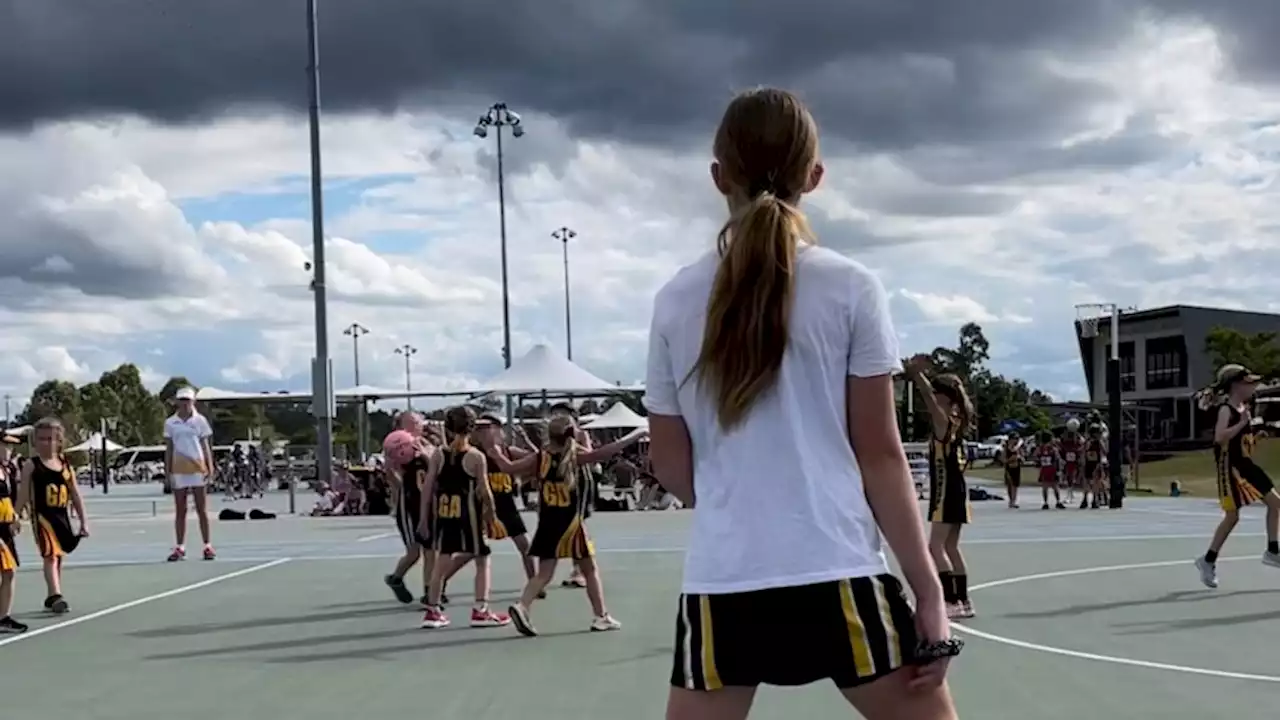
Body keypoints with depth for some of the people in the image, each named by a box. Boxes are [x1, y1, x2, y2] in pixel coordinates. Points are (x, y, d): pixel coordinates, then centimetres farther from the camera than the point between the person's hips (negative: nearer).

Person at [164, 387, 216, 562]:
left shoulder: (200, 420, 4)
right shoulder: (170, 423, 6)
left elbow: (205, 445, 5)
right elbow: (168, 449, 8)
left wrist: (210, 467, -4)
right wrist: (167, 471, 3)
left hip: (198, 468, -1)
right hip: (178, 470, 1)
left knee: (202, 509, 1)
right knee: (180, 511, 4)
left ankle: (207, 547, 5)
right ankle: (180, 548, 7)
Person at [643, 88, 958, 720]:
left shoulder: (677, 299, 4)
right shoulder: (850, 289, -3)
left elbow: (669, 464, 10)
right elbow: (879, 454, -3)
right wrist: (928, 589, 2)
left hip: (720, 585, 3)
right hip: (836, 578, -2)